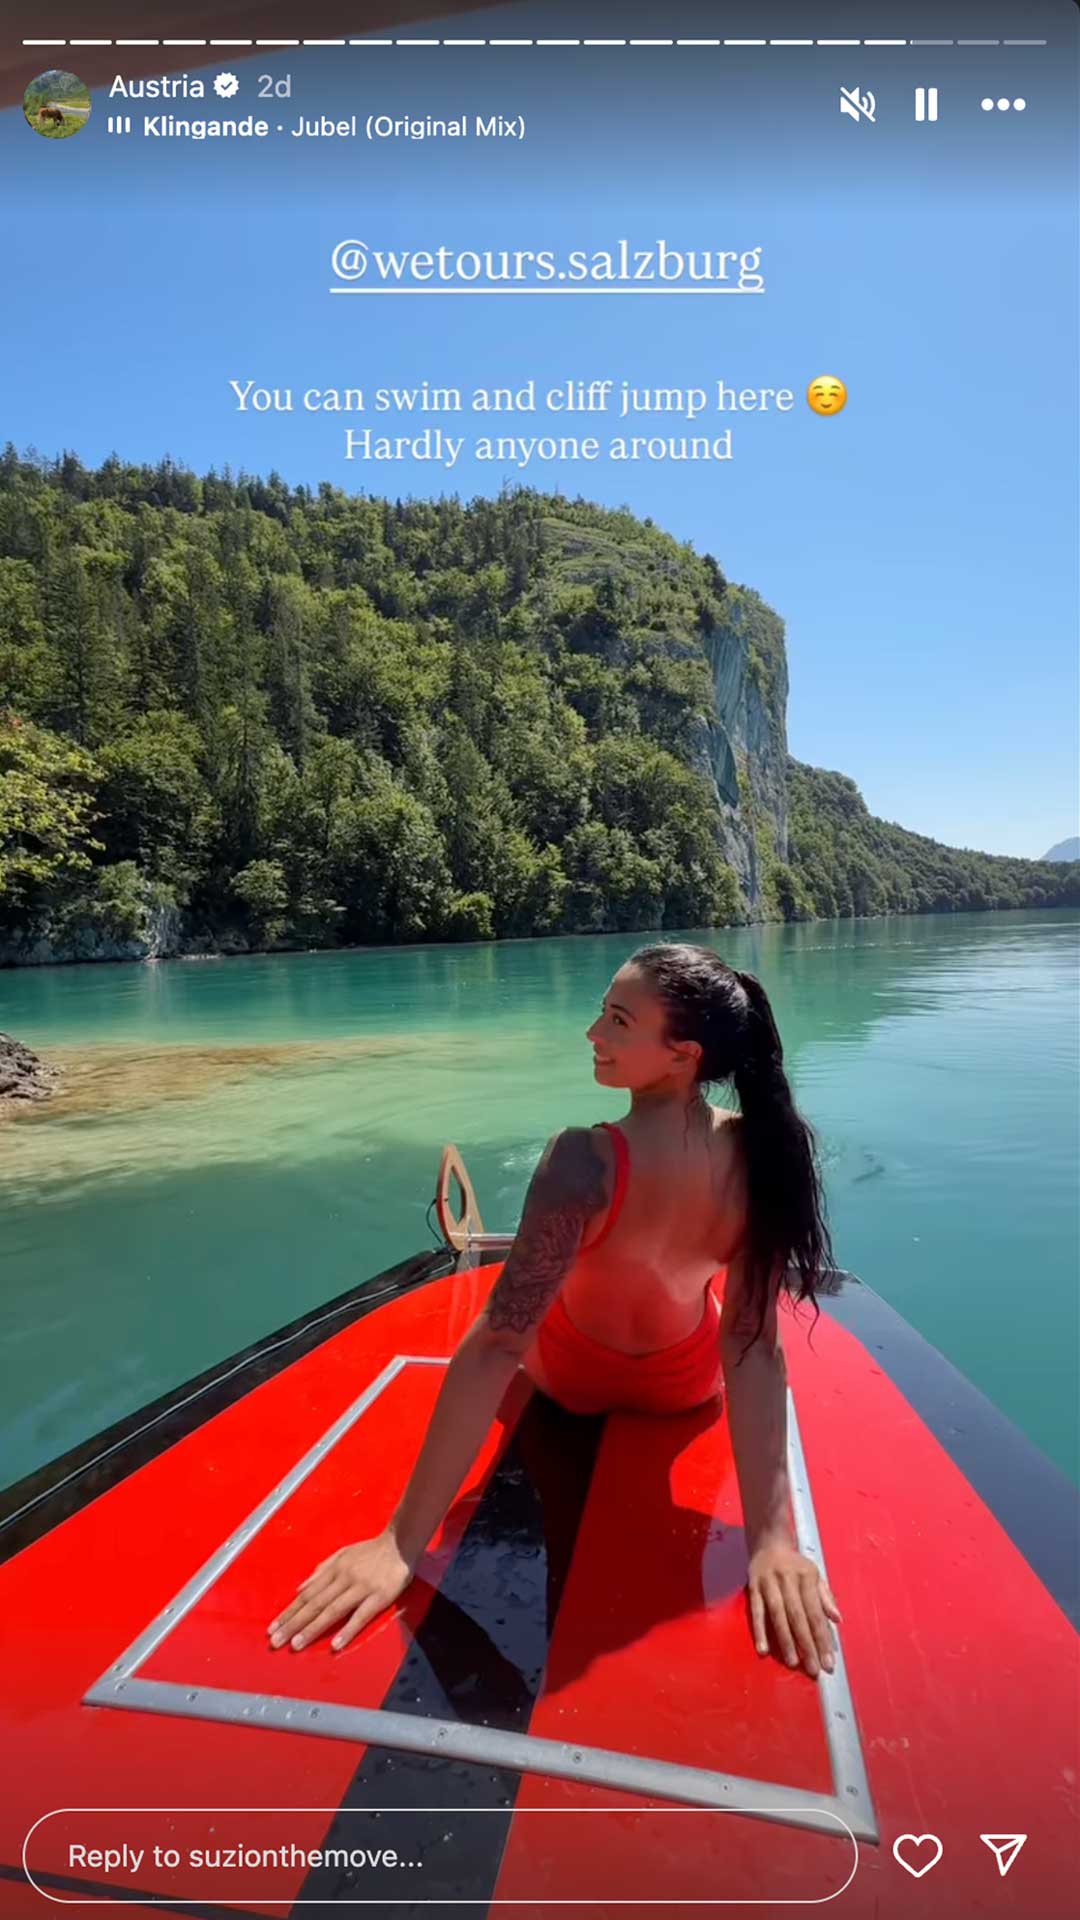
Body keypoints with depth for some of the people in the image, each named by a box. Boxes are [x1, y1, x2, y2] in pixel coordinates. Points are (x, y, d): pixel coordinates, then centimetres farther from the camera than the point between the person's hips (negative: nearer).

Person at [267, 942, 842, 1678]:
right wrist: (772, 1535, -24)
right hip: (687, 1382, 3)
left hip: (576, 1377, -2)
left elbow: (496, 1345, -39)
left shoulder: (588, 1162, -40)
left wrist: (401, 1540, -33)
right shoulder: (761, 1153, -27)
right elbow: (755, 1347, -29)